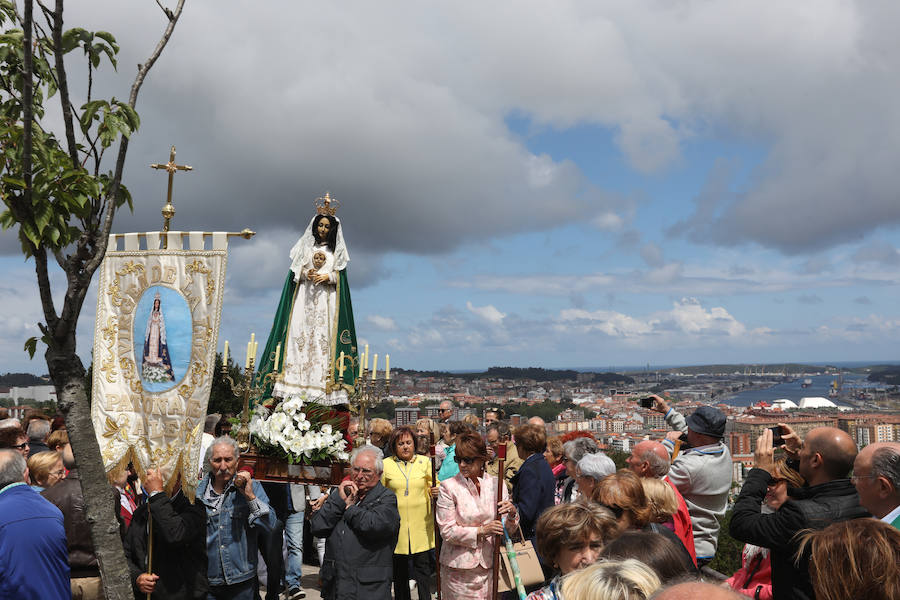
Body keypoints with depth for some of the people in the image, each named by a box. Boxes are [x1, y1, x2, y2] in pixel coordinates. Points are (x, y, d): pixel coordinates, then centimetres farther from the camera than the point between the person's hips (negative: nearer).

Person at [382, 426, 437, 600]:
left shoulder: (425, 461, 4)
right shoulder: (386, 464, 1)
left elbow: (434, 485, 10)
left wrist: (435, 491, -12)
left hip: (421, 525, 0)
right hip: (397, 525, 0)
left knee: (423, 567, 4)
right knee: (399, 571, 11)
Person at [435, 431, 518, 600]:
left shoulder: (496, 485, 3)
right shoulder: (448, 487, -6)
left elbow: (508, 530, 9)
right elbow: (447, 531, -11)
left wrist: (512, 514, -12)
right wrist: (481, 531, -18)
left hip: (489, 566, 3)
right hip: (458, 569, -2)